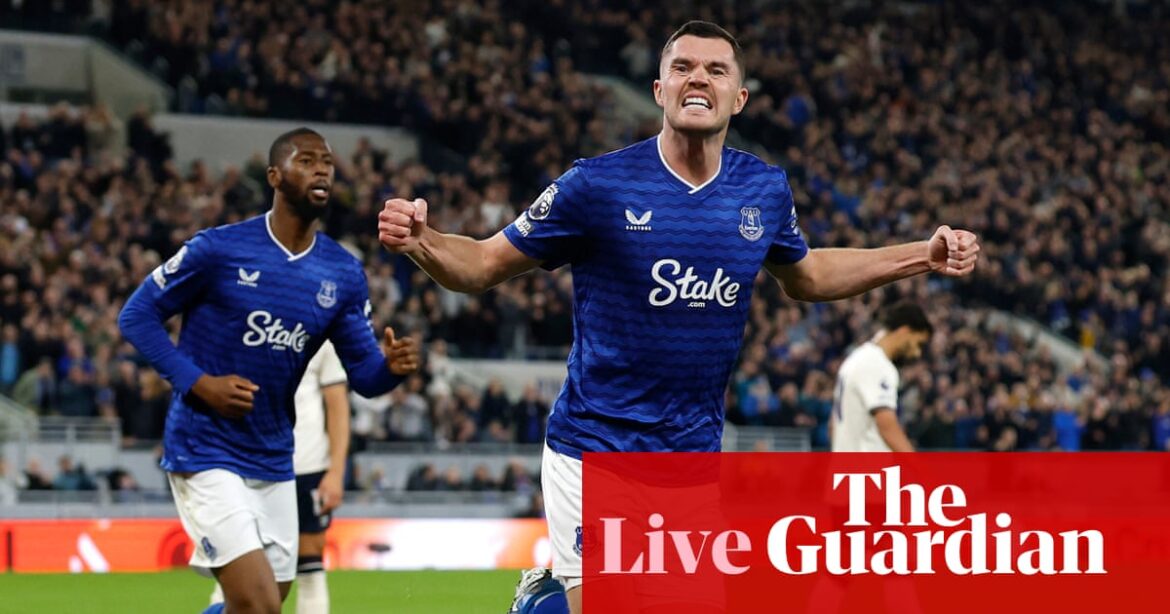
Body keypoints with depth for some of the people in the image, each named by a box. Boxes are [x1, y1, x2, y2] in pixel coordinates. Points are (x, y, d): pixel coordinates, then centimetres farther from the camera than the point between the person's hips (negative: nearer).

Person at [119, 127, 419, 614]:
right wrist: (197, 382, -15)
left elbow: (363, 373, 5)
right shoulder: (220, 249, -11)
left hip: (273, 461, 6)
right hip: (206, 456, -6)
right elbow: (137, 315, -4)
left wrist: (391, 366, -19)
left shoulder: (343, 274, 4)